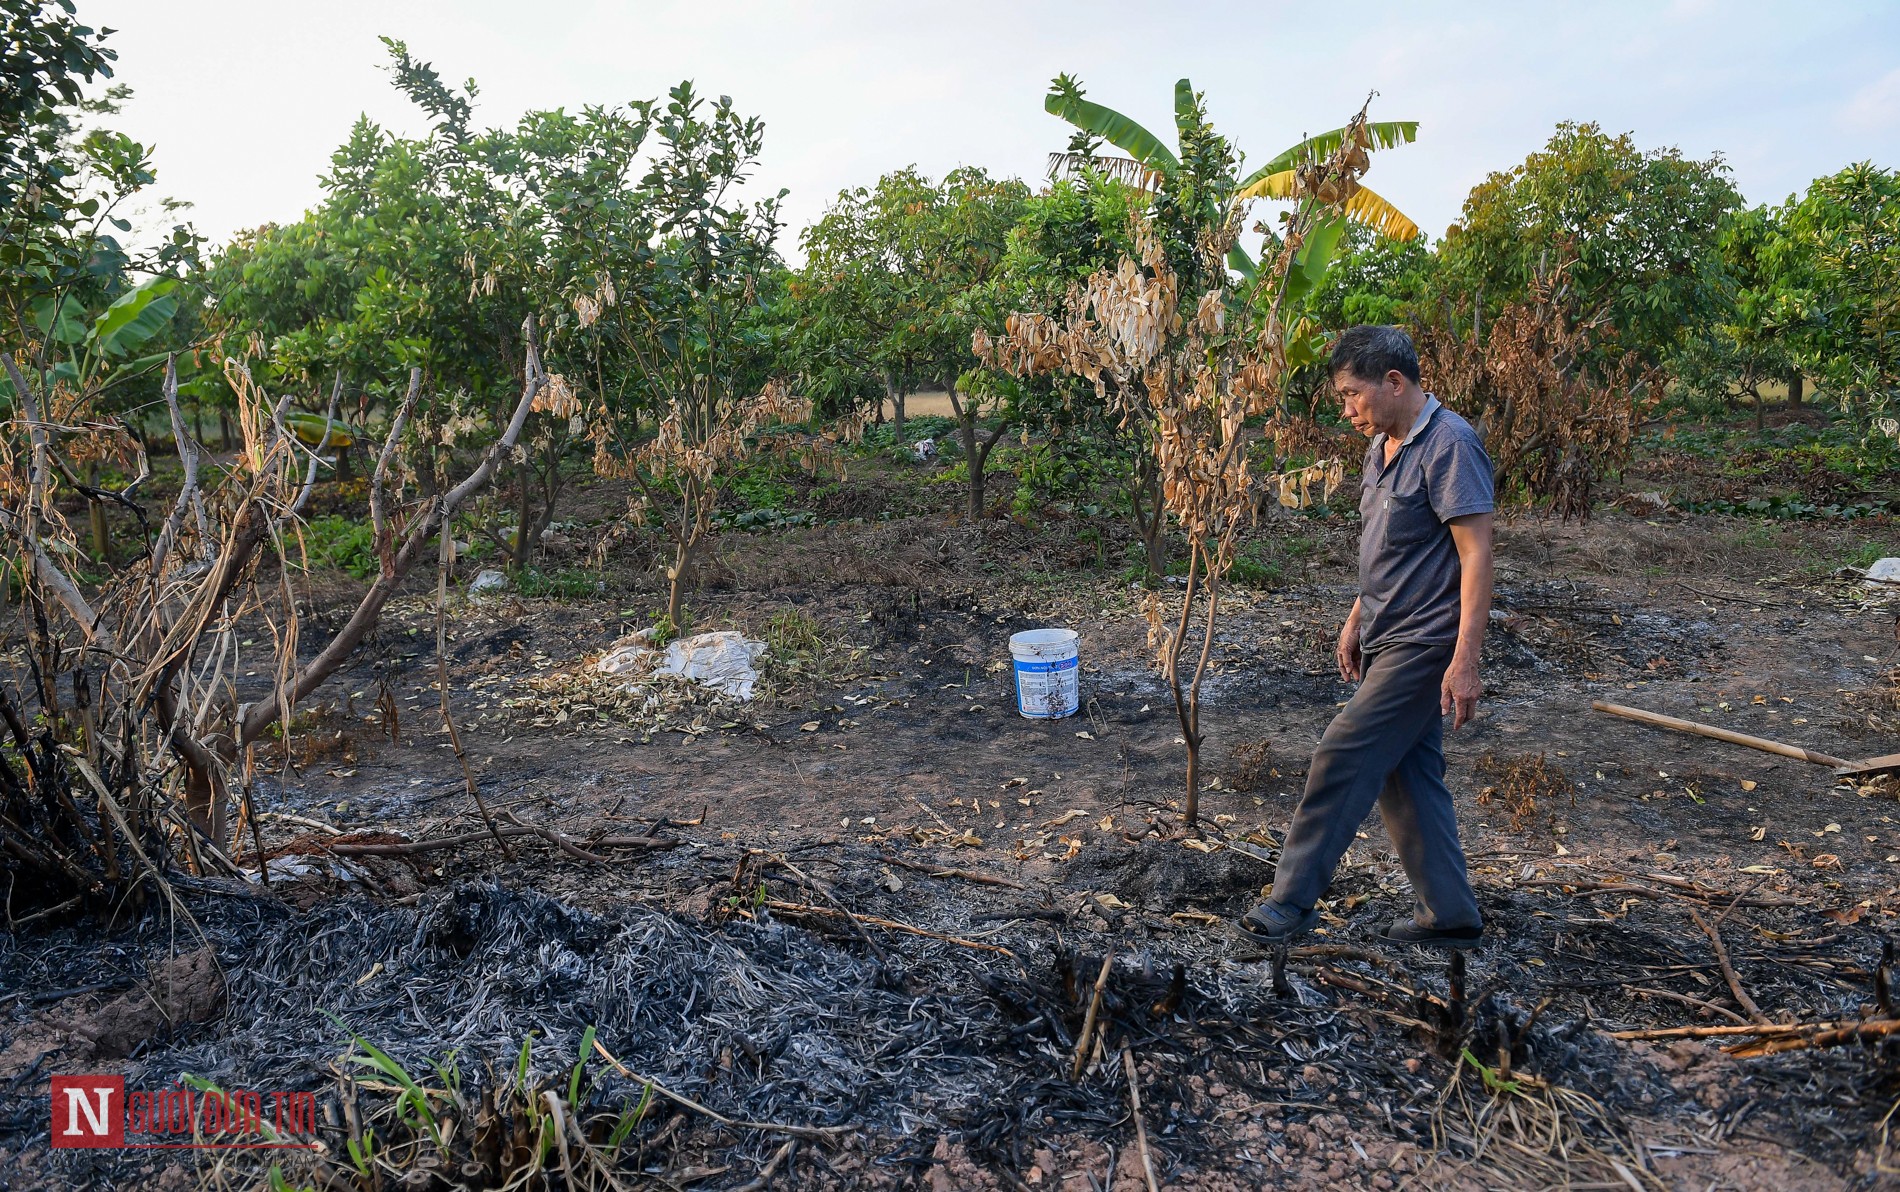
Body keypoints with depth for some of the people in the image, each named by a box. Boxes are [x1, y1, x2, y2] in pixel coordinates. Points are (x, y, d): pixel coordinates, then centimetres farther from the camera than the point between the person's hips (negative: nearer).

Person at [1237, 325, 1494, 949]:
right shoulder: (1383, 447, 12)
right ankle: (1451, 915, 23)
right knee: (1407, 774, 12)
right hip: (1389, 641, 10)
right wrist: (1356, 621, 21)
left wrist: (1465, 659, -24)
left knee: (1341, 761, -7)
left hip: (1423, 644, -10)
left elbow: (1477, 554, -21)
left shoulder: (1449, 445, -17)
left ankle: (1292, 900, 6)